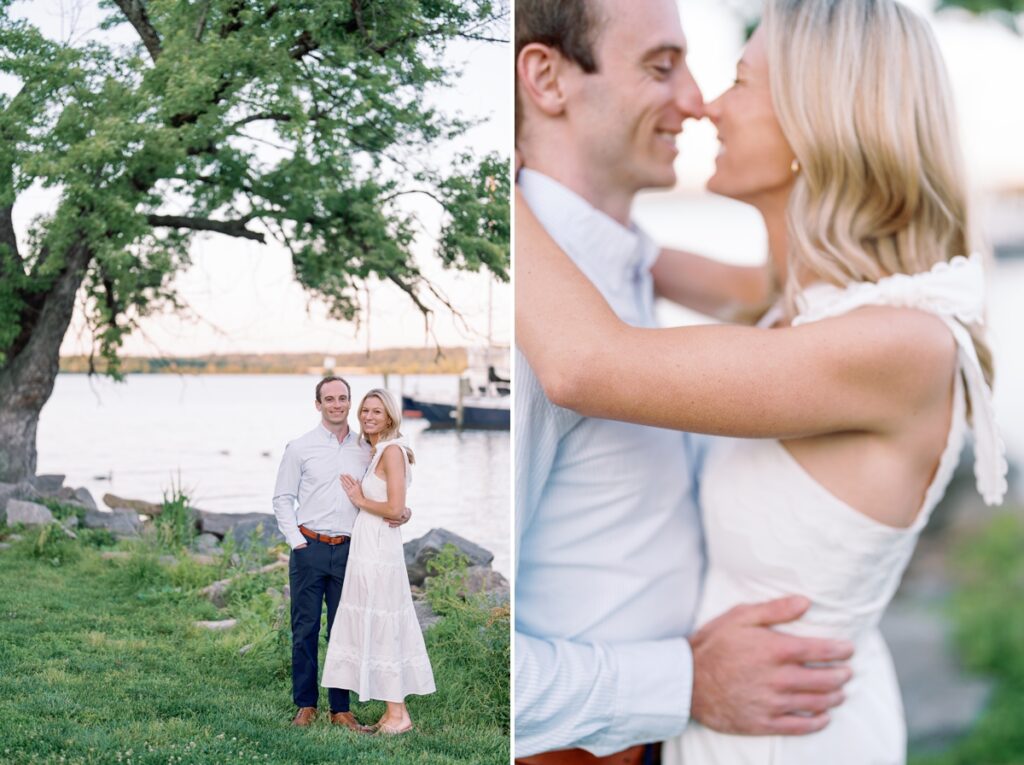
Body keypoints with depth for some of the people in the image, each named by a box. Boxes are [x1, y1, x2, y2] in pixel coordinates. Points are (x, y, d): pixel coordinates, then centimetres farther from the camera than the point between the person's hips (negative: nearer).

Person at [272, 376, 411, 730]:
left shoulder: (366, 450, 9)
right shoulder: (300, 448, 2)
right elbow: (282, 498, 4)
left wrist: (402, 508, -3)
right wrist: (296, 541, -5)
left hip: (348, 551, 2)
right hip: (309, 550, -2)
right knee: (305, 629, 1)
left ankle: (341, 708, 12)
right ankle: (305, 705, 12)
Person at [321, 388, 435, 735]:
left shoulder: (392, 450, -12)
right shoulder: (376, 452, 16)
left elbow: (396, 509, -20)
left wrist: (360, 500, -8)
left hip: (378, 550, -10)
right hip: (368, 548, 10)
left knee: (382, 627, -4)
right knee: (378, 628, 12)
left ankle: (398, 715, 3)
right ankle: (395, 712, 18)